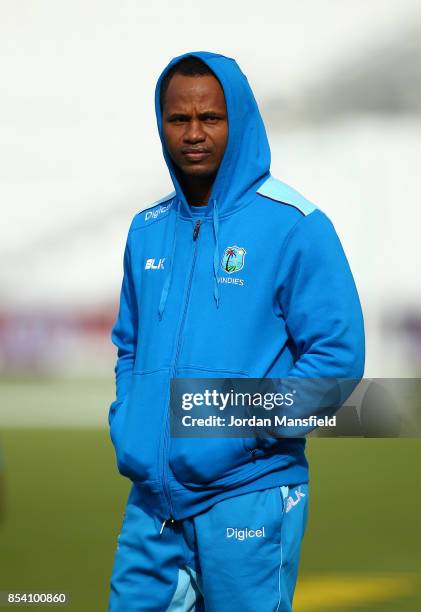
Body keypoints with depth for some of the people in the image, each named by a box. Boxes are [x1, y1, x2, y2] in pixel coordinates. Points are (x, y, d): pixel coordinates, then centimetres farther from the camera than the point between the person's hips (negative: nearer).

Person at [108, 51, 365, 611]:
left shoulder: (293, 226, -7)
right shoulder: (147, 231, 12)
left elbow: (338, 354, -11)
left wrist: (246, 429, -16)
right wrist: (125, 428, 5)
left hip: (249, 494, -5)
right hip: (151, 493, 5)